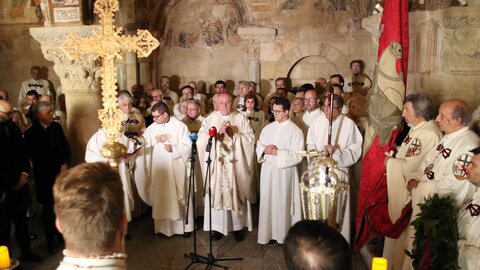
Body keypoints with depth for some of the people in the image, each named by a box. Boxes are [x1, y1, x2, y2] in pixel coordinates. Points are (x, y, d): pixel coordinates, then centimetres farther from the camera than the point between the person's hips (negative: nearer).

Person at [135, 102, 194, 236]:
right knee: (161, 198, 8)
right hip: (158, 170, 3)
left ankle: (184, 225, 18)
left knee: (179, 196, 6)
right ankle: (163, 226, 19)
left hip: (176, 169, -3)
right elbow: (143, 146, 3)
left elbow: (188, 145, -8)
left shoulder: (179, 126, -6)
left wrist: (174, 149, -19)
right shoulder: (151, 129, 5)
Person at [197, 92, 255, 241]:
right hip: (216, 164, 1)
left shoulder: (241, 119, 5)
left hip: (235, 165, 0)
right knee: (217, 193, 0)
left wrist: (234, 134, -14)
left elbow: (251, 138, -2)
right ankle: (218, 227, 11)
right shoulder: (210, 119, 5)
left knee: (236, 193, 2)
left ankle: (238, 226, 14)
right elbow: (201, 139, -5)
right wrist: (218, 132, -17)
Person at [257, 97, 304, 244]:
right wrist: (264, 149, -11)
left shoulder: (295, 131, -7)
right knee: (267, 201, 7)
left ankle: (283, 235, 15)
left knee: (283, 203, 2)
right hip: (267, 170, 5)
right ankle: (267, 233, 19)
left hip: (285, 172, -4)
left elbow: (297, 156, -13)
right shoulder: (268, 128, 9)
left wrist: (277, 152, -18)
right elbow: (258, 146, 12)